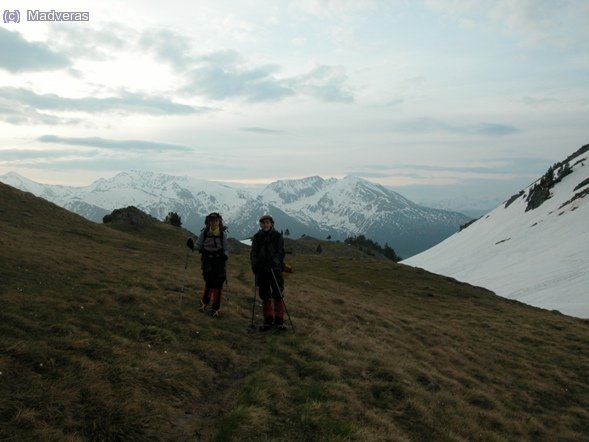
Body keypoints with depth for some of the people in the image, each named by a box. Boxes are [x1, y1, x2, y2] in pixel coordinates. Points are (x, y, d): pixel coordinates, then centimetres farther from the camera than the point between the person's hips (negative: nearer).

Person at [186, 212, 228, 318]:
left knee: (218, 284, -1)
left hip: (219, 260, 1)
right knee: (210, 281, -13)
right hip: (207, 260, -1)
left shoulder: (223, 234, -1)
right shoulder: (204, 233, -1)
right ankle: (204, 301, 15)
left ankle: (215, 309, 13)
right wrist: (192, 245, -19)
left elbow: (225, 249, 6)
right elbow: (198, 245, 2)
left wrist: (225, 255, -15)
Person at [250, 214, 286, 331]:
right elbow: (253, 252, 4)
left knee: (278, 295, -4)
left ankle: (279, 321, 6)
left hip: (275, 269, -2)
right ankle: (268, 321, 16)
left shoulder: (278, 236, 2)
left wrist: (274, 261, -23)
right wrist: (254, 264, -14)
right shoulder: (257, 237, 9)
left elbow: (281, 252, -5)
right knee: (265, 296, 7)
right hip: (261, 269, 3)